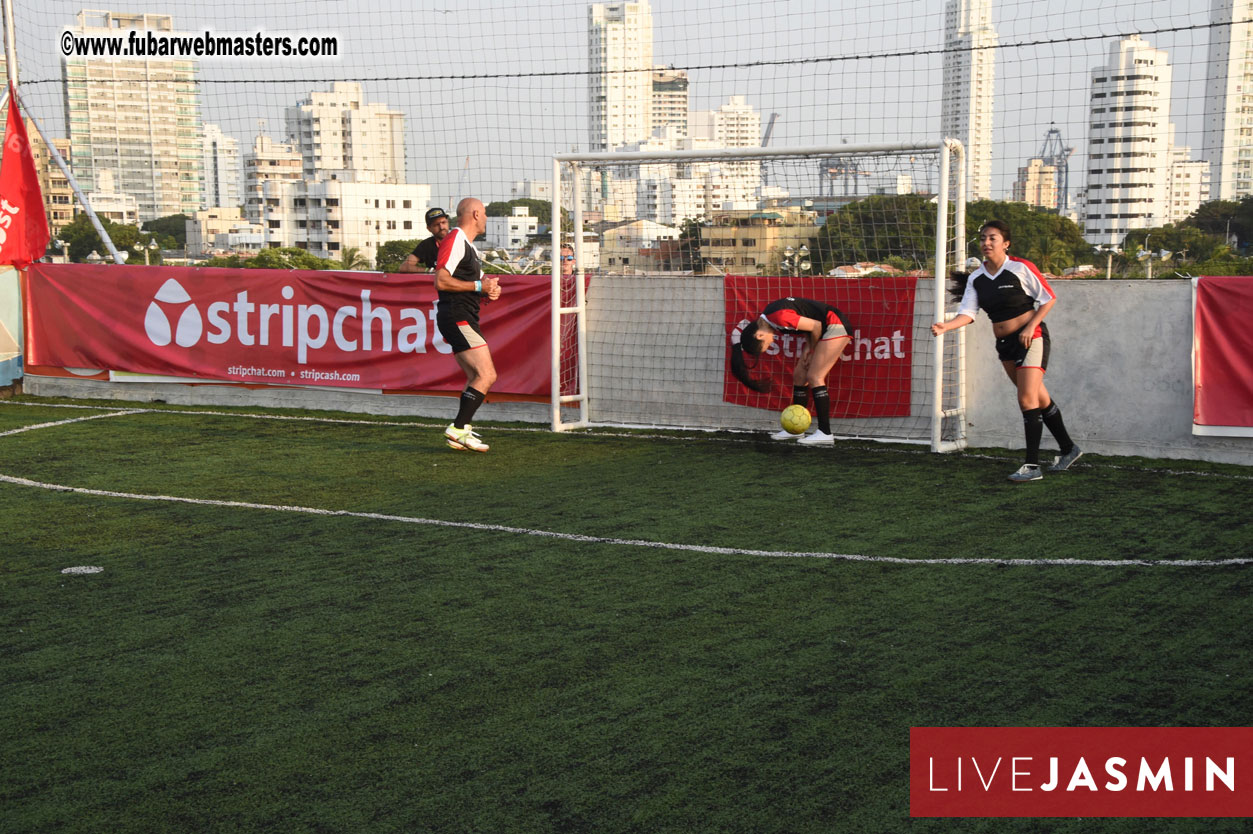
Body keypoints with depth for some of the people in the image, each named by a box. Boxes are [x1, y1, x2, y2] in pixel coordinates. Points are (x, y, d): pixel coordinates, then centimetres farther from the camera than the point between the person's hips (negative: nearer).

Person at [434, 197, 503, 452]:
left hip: (464, 320, 11)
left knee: (476, 378, 11)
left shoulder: (469, 246, 22)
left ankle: (460, 432, 11)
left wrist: (490, 288, 8)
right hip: (457, 318, -11)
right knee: (487, 375, -14)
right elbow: (441, 281, -19)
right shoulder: (454, 240, -11)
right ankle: (458, 428, -14)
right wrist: (478, 286, -15)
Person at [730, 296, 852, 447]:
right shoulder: (767, 317, 1)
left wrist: (811, 351, -5)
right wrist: (808, 347, -3)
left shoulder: (780, 318, -28)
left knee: (814, 377, -14)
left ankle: (825, 434, -15)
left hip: (835, 326, -10)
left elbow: (816, 326, -21)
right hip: (825, 329, 10)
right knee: (799, 375, 10)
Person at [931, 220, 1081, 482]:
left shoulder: (1021, 268, -12)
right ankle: (1068, 449, 32)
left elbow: (1049, 298, -5)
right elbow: (968, 313, -4)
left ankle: (1032, 465, -10)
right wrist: (945, 326, -22)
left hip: (1030, 338, -6)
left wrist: (1031, 327, -14)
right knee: (1040, 399, 15)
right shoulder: (976, 278, 3)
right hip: (1004, 343, 6)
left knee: (1027, 400, -13)